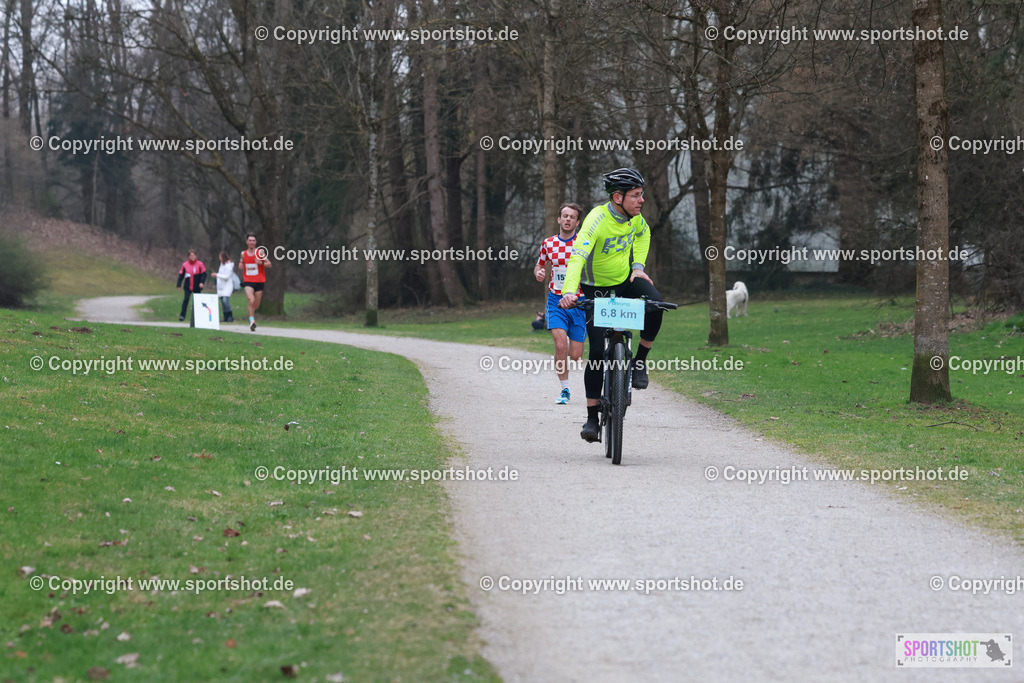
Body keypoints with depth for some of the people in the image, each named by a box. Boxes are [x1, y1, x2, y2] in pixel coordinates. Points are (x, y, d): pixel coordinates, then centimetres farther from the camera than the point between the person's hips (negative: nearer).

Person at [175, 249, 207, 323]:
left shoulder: (200, 264, -1)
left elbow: (204, 274, 1)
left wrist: (202, 282, -14)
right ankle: (182, 315, -12)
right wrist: (178, 284, 0)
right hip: (188, 286, 0)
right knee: (186, 300, -13)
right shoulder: (185, 265, 1)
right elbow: (181, 275, 6)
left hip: (197, 287, 0)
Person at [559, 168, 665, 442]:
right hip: (597, 290, -4)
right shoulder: (597, 219, -28)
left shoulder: (633, 216, -8)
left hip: (626, 280, 4)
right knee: (598, 351, -11)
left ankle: (639, 362, -8)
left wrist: (638, 266, 3)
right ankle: (592, 417, -1)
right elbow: (578, 255, -41)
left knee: (654, 303, -28)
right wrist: (569, 291, -56)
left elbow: (643, 233, 17)